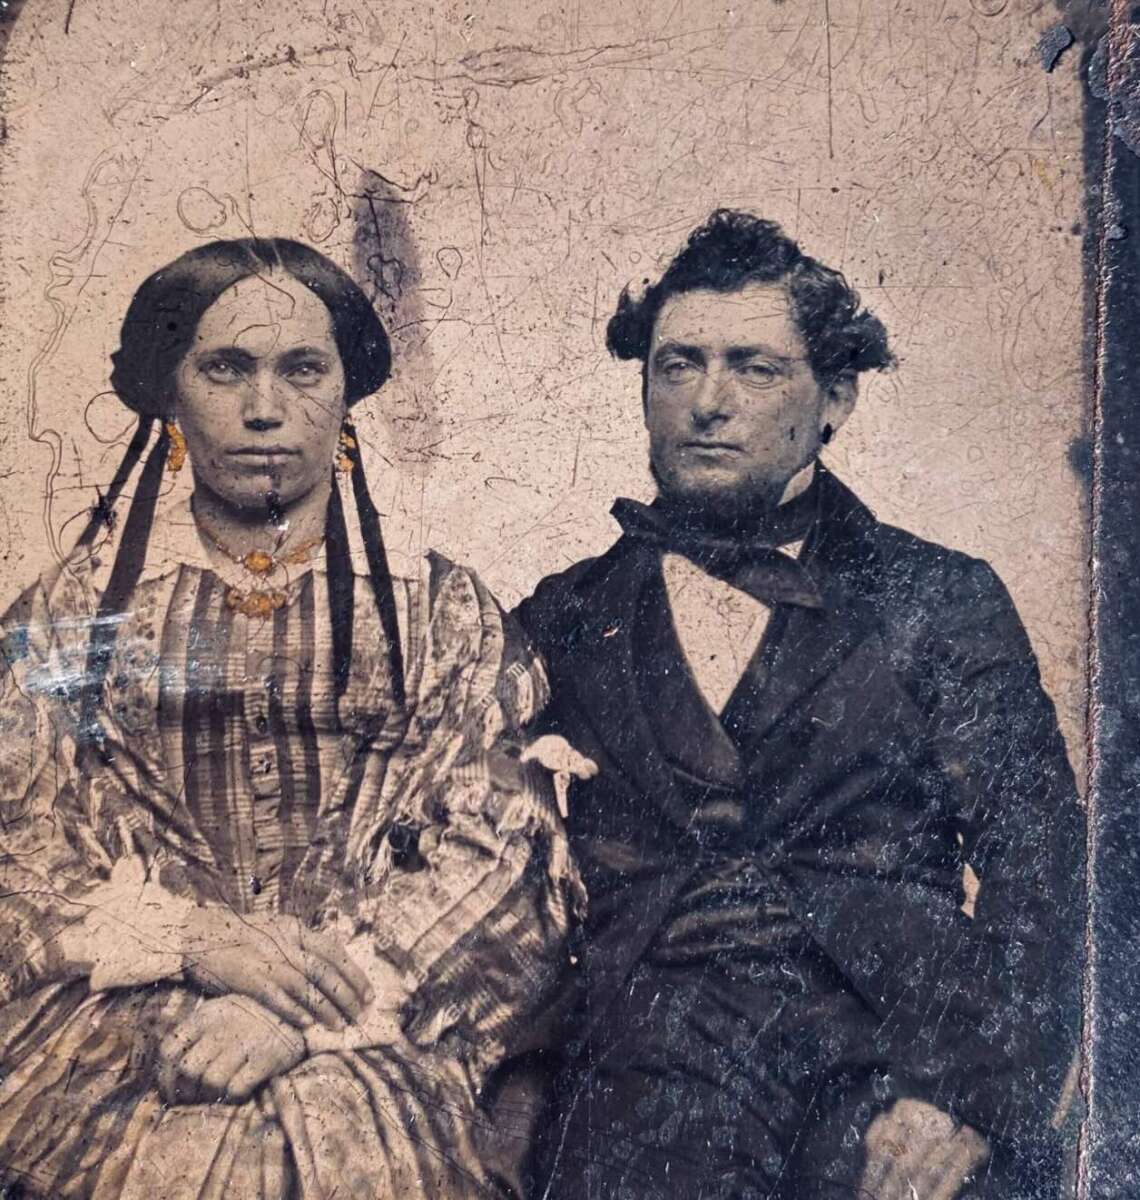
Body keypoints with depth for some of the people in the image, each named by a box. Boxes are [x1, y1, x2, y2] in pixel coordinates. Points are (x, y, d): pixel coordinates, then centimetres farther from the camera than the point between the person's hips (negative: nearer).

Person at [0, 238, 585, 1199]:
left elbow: (497, 857, -2)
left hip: (373, 1036, -1)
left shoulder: (442, 611, 7)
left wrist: (310, 1002, -15)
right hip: (115, 1006, 1)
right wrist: (192, 936, -14)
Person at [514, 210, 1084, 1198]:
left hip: (891, 1048, 0)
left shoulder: (942, 601, 10)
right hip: (646, 1061, 1)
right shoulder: (561, 621, 15)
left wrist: (968, 1092, -11)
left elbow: (1037, 875, 2)